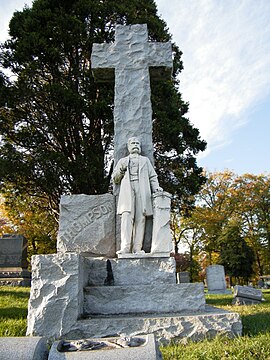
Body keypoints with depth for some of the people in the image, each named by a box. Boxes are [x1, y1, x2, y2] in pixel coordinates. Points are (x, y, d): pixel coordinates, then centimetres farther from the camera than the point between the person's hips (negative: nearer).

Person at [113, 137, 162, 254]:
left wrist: (156, 187, 2)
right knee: (127, 217, -18)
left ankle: (137, 248, -12)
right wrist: (121, 170, 3)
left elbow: (152, 176, 21)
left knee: (140, 218, -9)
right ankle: (125, 247, -25)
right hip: (127, 191, -1)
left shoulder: (145, 160, 30)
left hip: (142, 191, 1)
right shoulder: (122, 161, 28)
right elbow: (115, 178, 22)